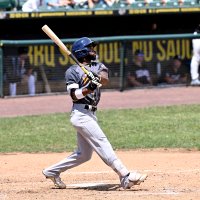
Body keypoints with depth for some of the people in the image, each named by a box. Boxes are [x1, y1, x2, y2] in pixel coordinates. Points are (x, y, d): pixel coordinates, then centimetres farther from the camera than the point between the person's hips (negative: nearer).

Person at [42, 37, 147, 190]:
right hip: (81, 113, -8)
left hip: (91, 115, 8)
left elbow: (105, 79, -7)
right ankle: (126, 177, -26)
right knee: (102, 143, -17)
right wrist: (90, 88, -29)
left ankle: (52, 172, 25)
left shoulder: (98, 67, 16)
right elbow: (74, 95, -13)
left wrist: (97, 77, -28)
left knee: (84, 154, 12)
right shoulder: (73, 71, -2)